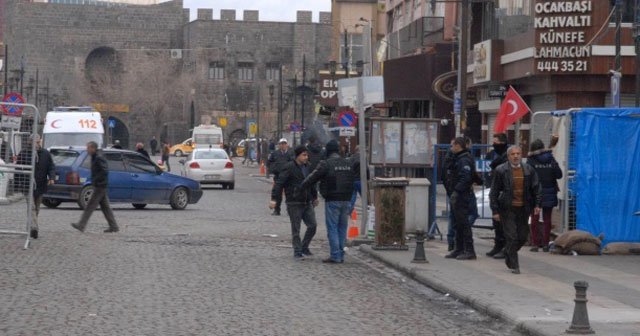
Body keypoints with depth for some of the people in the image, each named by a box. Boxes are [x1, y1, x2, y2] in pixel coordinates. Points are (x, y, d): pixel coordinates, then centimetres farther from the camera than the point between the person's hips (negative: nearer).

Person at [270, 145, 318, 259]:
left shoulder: (307, 167, 10)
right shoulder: (288, 168, -11)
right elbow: (279, 183, -17)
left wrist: (314, 197, 31)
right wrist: (274, 199, -25)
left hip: (307, 203, 6)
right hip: (294, 204, -6)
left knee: (312, 226, 4)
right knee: (296, 229, 0)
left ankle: (304, 247, 20)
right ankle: (297, 251, 9)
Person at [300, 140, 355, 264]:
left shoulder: (326, 164, -9)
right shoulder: (349, 164, 9)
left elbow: (313, 178, -6)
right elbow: (354, 180, 15)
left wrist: (301, 187, 8)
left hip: (332, 201, -5)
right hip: (346, 200, 6)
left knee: (332, 228, -1)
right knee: (342, 227, 11)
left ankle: (335, 256, -4)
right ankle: (341, 255, 14)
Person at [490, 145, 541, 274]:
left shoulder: (529, 170, 6)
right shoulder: (501, 171, -4)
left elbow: (536, 188, 11)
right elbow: (494, 192, -2)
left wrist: (536, 204, 0)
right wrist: (495, 210, -7)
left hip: (523, 209, 4)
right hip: (507, 209, -4)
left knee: (523, 237, 8)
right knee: (512, 237, -6)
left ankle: (508, 253, 35)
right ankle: (514, 265, 5)